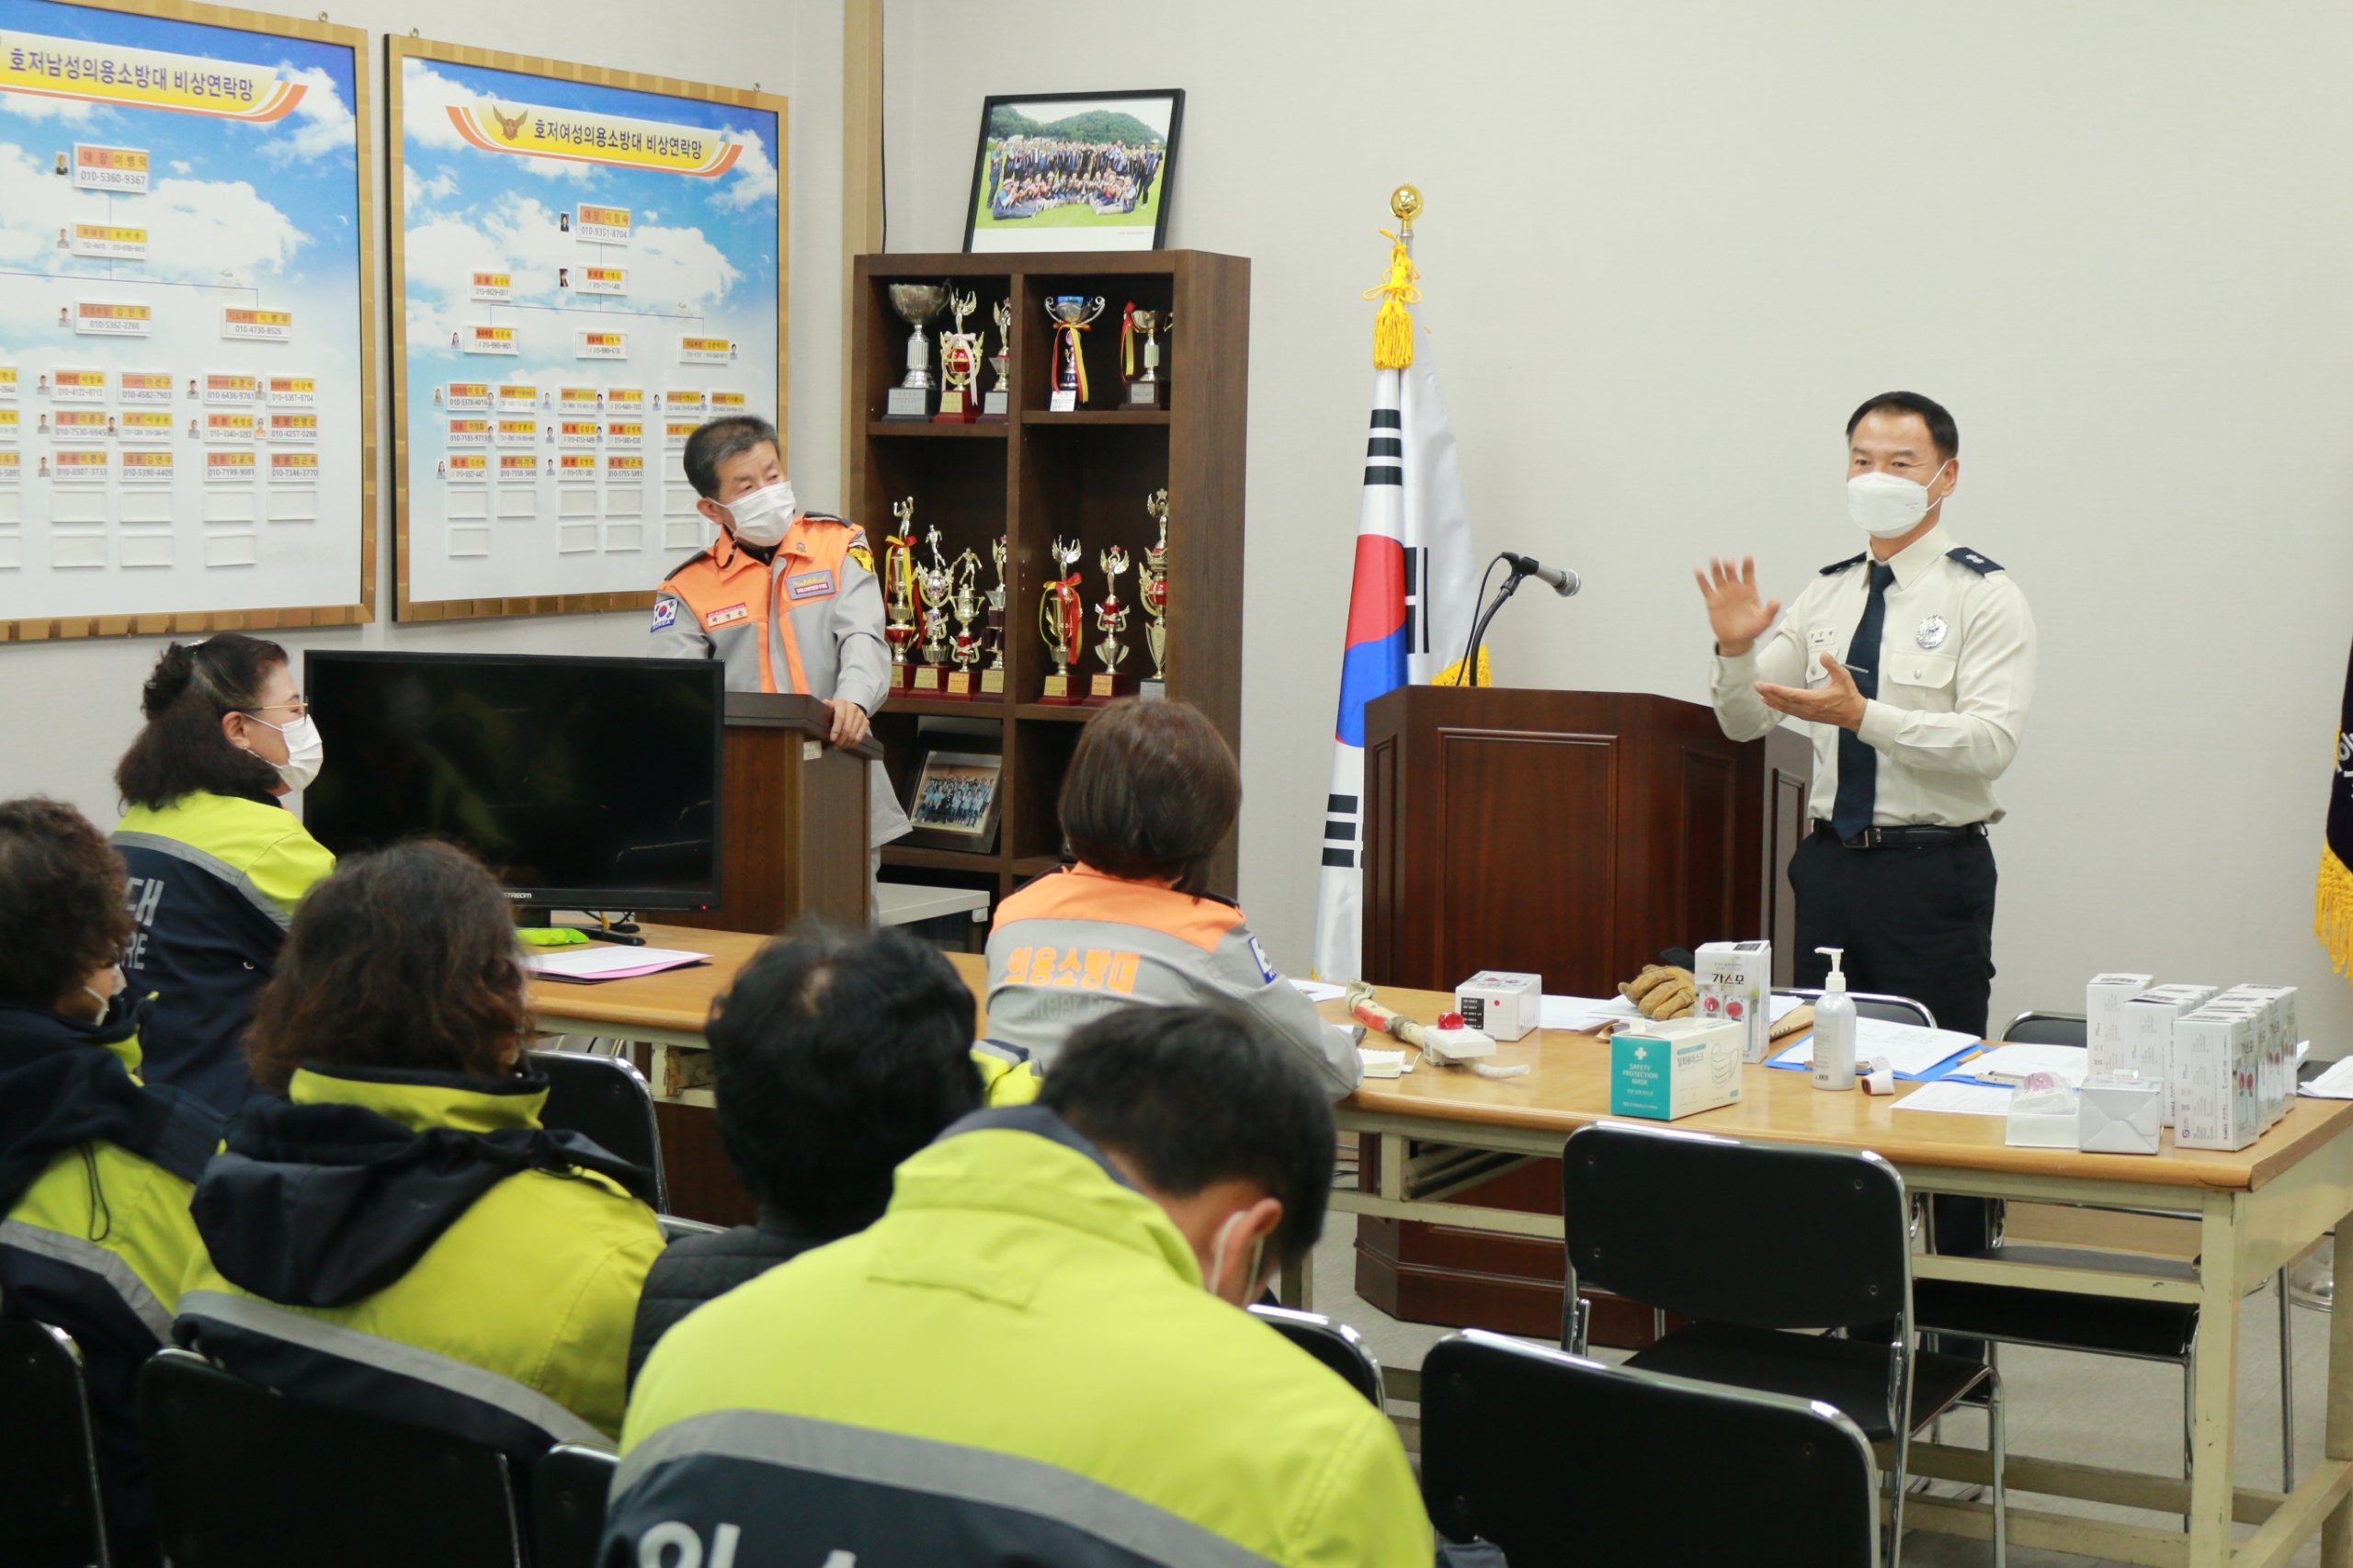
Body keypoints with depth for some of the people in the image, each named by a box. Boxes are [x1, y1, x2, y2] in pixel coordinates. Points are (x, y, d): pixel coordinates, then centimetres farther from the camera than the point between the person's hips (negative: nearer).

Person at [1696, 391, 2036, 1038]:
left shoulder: (1985, 595, -6)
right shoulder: (1827, 592, 11)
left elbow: (1990, 742, -18)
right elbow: (1745, 722, 11)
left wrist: (1863, 716, -27)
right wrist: (1735, 649, -10)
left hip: (1932, 873, -5)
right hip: (1829, 864, 5)